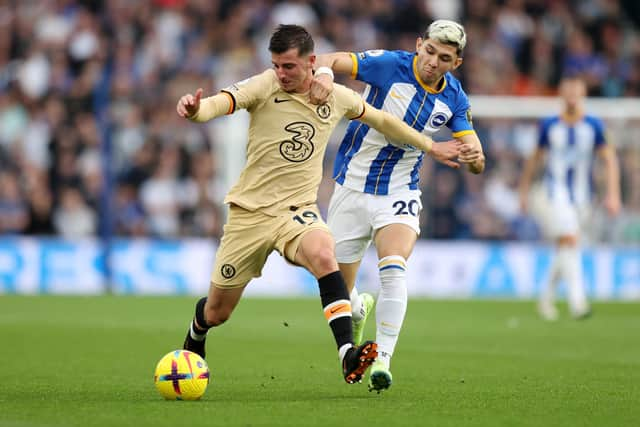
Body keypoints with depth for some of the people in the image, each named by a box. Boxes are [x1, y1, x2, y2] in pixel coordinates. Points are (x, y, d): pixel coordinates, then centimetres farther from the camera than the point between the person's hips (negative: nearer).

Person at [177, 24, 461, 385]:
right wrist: (195, 110, -51)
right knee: (217, 312, 7)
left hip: (298, 210, 1)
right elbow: (220, 103, -27)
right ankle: (195, 338, 45)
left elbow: (381, 120, 20)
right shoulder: (264, 88, -10)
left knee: (323, 255, -35)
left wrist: (431, 147, 27)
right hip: (250, 210, -1)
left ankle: (348, 354, -40)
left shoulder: (337, 98, 2)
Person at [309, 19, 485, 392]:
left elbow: (478, 165, -2)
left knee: (393, 269, -27)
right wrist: (324, 74, -45)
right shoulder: (390, 66, -16)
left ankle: (383, 358, -22)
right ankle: (360, 310, 43)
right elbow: (328, 61, -20)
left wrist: (473, 154, -27)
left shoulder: (454, 99, -4)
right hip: (352, 189, -1)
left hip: (399, 195, 1)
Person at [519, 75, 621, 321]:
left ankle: (546, 297, 33)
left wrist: (613, 194, -10)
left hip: (581, 198, 3)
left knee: (564, 251, 11)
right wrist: (524, 191, 16)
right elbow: (535, 158, 13)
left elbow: (609, 160, 1)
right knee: (569, 241, -21)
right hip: (555, 193, -2)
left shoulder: (594, 126, 1)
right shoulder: (549, 125, 1)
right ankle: (577, 300, -29)